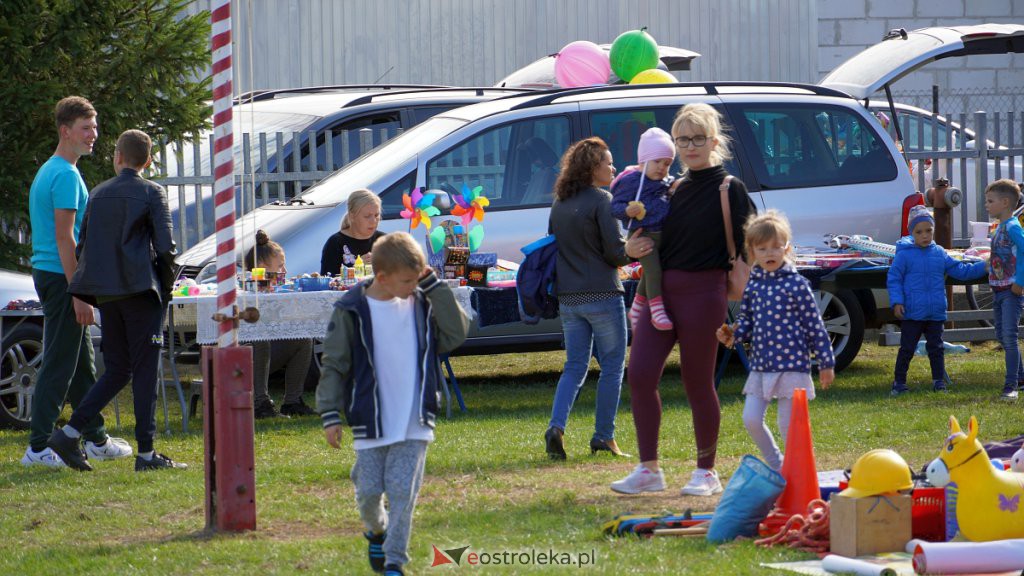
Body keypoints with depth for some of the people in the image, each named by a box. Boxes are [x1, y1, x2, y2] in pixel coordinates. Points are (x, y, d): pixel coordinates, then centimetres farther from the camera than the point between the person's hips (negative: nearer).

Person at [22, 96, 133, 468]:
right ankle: (39, 447, -6)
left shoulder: (47, 172, 17)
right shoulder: (65, 175, -15)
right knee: (59, 365, -7)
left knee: (82, 363, 16)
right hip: (61, 276, -10)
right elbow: (65, 237, -20)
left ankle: (95, 439, 24)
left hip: (47, 273, 10)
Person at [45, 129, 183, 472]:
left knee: (117, 371, 12)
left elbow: (83, 247, 12)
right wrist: (167, 287, 3)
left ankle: (70, 433, 1)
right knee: (145, 370, -2)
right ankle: (146, 453, -3)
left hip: (107, 295, 5)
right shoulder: (151, 193, -4)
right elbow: (165, 247, -11)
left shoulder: (99, 194, 11)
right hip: (141, 290, -5)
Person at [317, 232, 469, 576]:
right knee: (369, 491, 4)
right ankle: (377, 531, 35)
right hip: (370, 424, -1)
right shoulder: (352, 311, -7)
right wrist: (330, 415, -6)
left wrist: (433, 285, -8)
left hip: (414, 423, 1)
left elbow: (456, 333, -5)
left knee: (403, 491, -5)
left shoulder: (422, 305, 2)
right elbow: (334, 365, -2)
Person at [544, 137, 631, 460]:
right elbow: (616, 251, -13)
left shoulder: (559, 204, 10)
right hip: (602, 296, -6)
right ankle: (604, 437, 6)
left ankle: (556, 427, -8)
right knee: (612, 366, 5)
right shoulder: (601, 201, -11)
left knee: (574, 366, 11)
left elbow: (553, 247, 16)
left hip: (568, 298, 6)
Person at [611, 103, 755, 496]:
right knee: (639, 373, -5)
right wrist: (633, 248, 1)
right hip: (660, 290, 6)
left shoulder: (729, 189, -3)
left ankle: (706, 473, 14)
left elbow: (747, 245, -5)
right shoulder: (674, 190, 14)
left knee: (697, 382, 1)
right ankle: (648, 470, 2)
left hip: (703, 293, -6)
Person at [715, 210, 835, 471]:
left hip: (792, 364, -5)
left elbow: (815, 325, -5)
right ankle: (776, 466, 22)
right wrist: (732, 334, -7)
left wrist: (826, 362, -4)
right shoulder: (752, 286, 8)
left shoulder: (796, 284, -7)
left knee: (788, 425, -4)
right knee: (751, 419, 3)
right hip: (760, 365, 5)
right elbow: (745, 321, 16)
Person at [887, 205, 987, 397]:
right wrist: (897, 302, -15)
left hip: (935, 314, 4)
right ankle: (899, 382, 9)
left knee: (936, 348, 10)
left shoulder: (940, 254, 7)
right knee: (907, 349, 1)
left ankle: (939, 381, 18)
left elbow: (960, 270, 14)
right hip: (912, 314, -4)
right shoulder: (904, 255, -7)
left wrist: (983, 267, 8)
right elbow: (894, 279, -5)